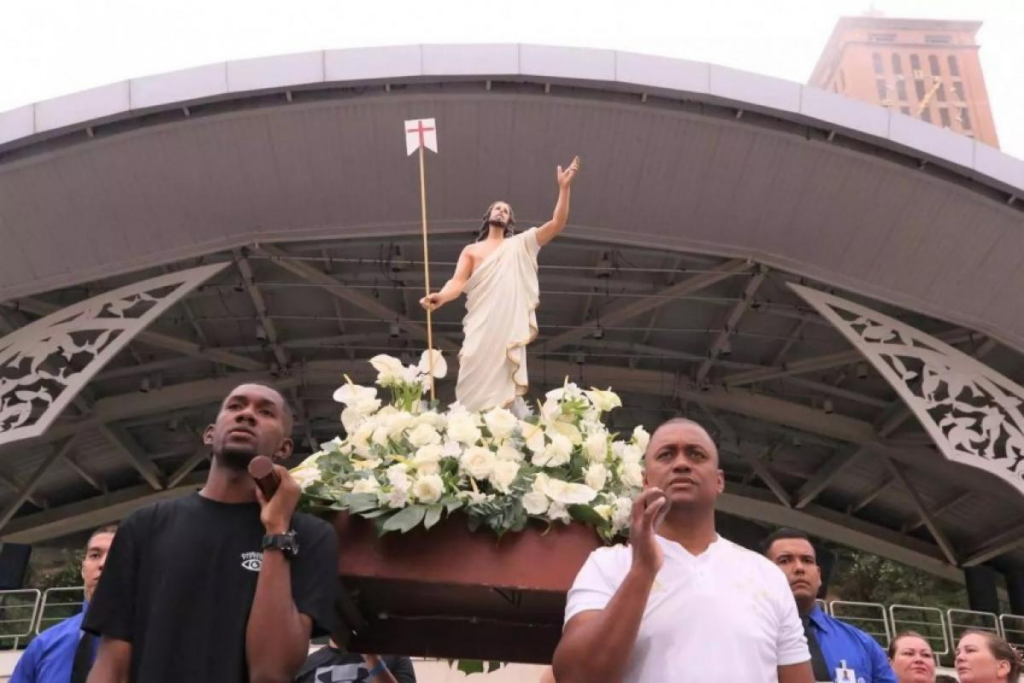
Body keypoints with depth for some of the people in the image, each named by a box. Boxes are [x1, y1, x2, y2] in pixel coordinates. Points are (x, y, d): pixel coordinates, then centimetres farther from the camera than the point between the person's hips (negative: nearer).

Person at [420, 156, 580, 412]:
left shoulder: (520, 244, 14)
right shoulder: (471, 250, 14)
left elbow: (557, 224, 7)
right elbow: (458, 281, -1)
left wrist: (564, 188, -1)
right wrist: (441, 296, -23)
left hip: (510, 332, 0)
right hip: (480, 331, 0)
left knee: (503, 391, -1)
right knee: (475, 391, -4)